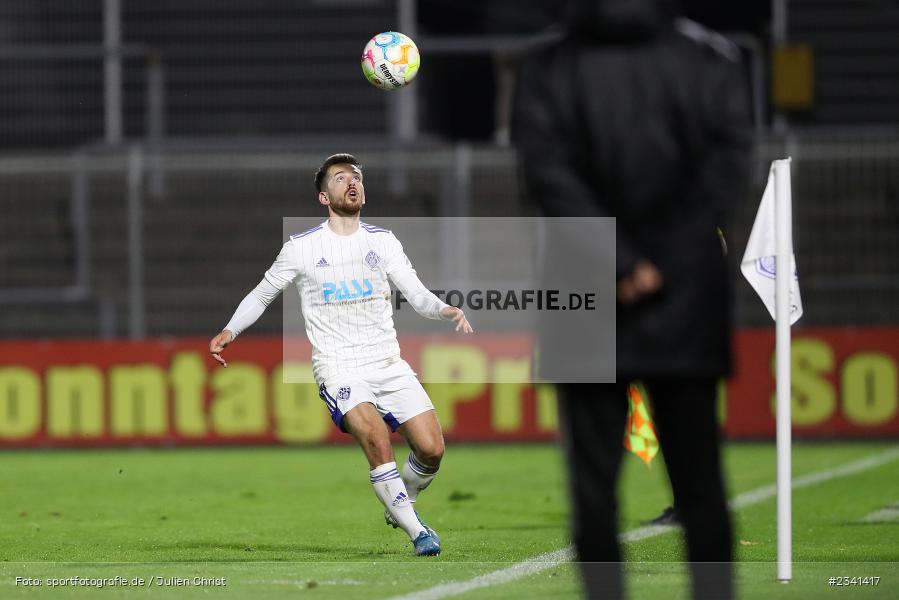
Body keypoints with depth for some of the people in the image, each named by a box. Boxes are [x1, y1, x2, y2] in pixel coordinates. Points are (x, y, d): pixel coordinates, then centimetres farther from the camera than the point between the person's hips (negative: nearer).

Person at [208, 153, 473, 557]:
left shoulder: (383, 241, 10)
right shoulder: (301, 248, 3)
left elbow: (417, 294, 5)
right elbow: (261, 294, 15)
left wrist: (445, 310, -16)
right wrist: (229, 332, 2)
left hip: (387, 362, 3)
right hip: (338, 367, -3)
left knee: (431, 449, -10)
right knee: (375, 435, -30)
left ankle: (399, 506, 22)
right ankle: (415, 531, -21)